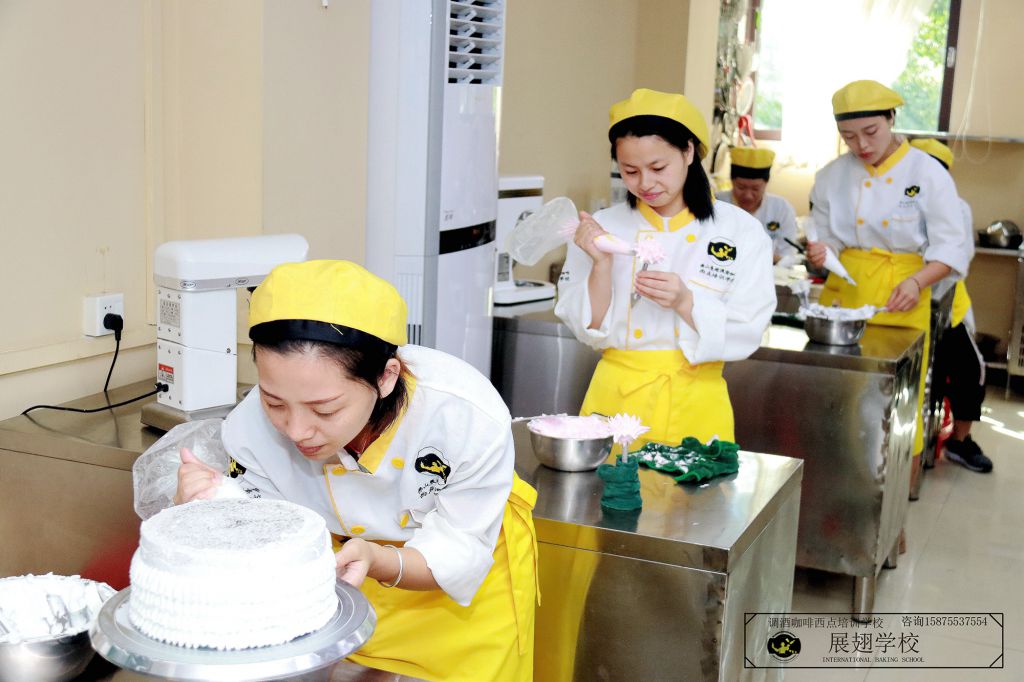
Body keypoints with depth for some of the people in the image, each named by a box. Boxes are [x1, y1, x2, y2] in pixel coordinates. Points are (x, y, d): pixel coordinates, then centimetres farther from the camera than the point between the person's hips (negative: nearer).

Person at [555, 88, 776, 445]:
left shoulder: (741, 231, -4)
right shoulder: (602, 227, 0)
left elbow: (745, 334, -7)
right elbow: (588, 329, -1)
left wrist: (684, 302, -22)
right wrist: (602, 264, -16)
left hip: (695, 404, -1)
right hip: (614, 395, 1)